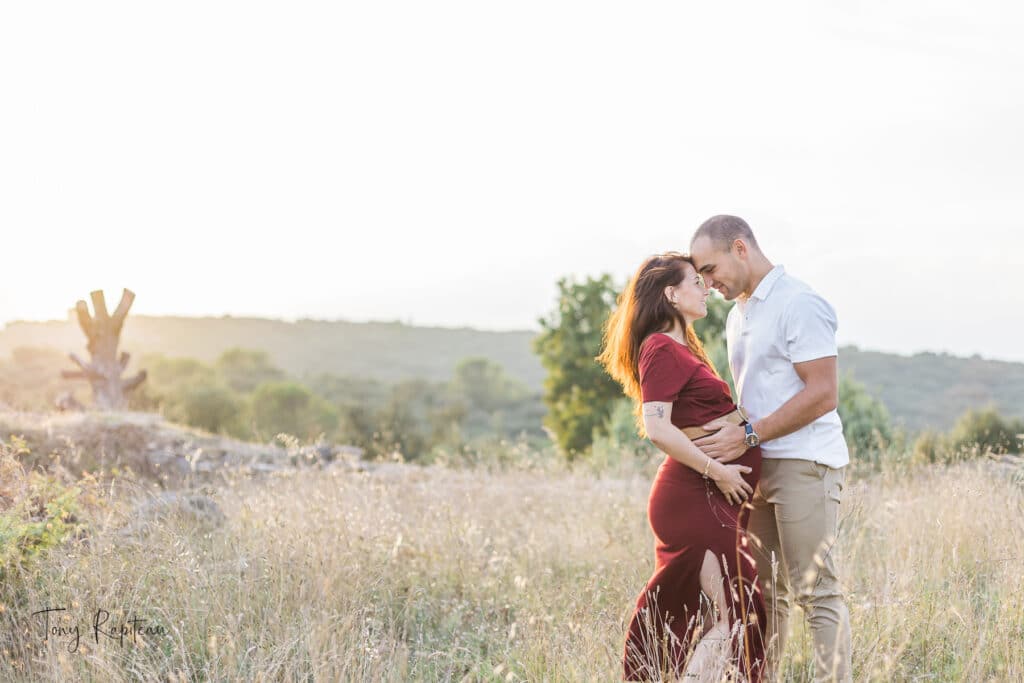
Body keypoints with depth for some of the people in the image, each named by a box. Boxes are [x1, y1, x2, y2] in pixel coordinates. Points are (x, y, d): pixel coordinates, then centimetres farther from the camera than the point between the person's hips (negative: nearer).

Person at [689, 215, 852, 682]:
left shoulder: (798, 305, -11)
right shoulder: (738, 314, 18)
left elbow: (823, 395, -17)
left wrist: (749, 435, -18)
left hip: (804, 465, -9)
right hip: (759, 468, 9)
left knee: (818, 593, -8)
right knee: (764, 592, 9)